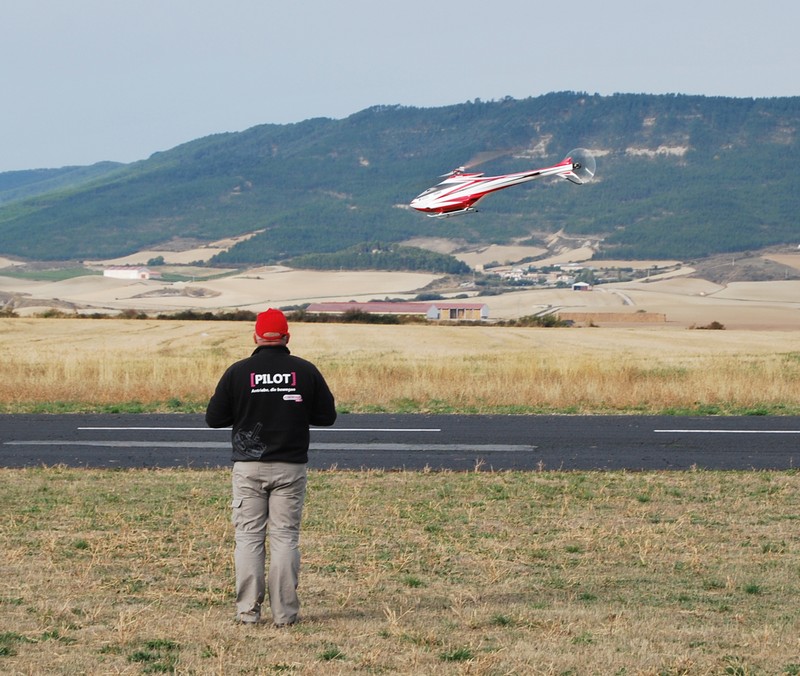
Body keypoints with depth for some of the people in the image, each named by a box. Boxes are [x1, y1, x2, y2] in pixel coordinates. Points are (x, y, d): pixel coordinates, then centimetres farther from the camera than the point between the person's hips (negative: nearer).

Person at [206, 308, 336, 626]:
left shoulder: (238, 371, -4)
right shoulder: (306, 371, -1)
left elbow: (214, 418, -1)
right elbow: (327, 416, 5)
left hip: (248, 468, -1)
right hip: (290, 468, 1)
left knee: (249, 536, 5)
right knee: (285, 537, 5)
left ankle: (248, 610, 3)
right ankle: (284, 612, 3)